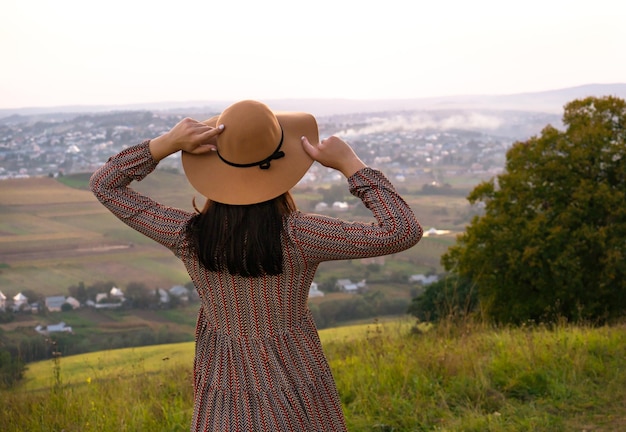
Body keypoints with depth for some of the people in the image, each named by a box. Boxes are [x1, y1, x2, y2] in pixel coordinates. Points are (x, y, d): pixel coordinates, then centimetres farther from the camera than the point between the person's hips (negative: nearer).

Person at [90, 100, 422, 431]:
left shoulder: (188, 236, -16)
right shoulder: (296, 237, -24)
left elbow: (104, 184, -4)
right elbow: (402, 232, -23)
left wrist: (168, 143, -16)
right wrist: (348, 163, -18)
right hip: (296, 400, -2)